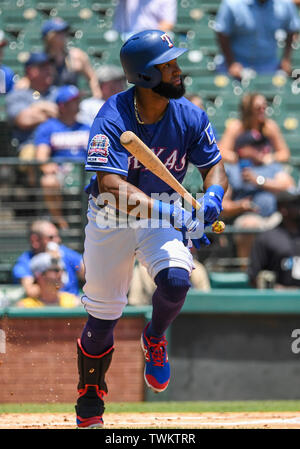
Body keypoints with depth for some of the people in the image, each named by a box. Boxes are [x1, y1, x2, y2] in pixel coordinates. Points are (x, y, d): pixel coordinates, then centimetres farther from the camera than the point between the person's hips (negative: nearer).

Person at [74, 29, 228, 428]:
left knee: (176, 280, -28)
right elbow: (113, 187, -34)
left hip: (165, 211, 2)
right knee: (102, 316, 3)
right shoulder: (112, 119, -24)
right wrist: (171, 212, -44)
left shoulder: (190, 117, -12)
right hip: (111, 217, -2)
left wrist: (212, 196, -24)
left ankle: (155, 338, 7)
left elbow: (214, 166, 0)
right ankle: (89, 407, 28)